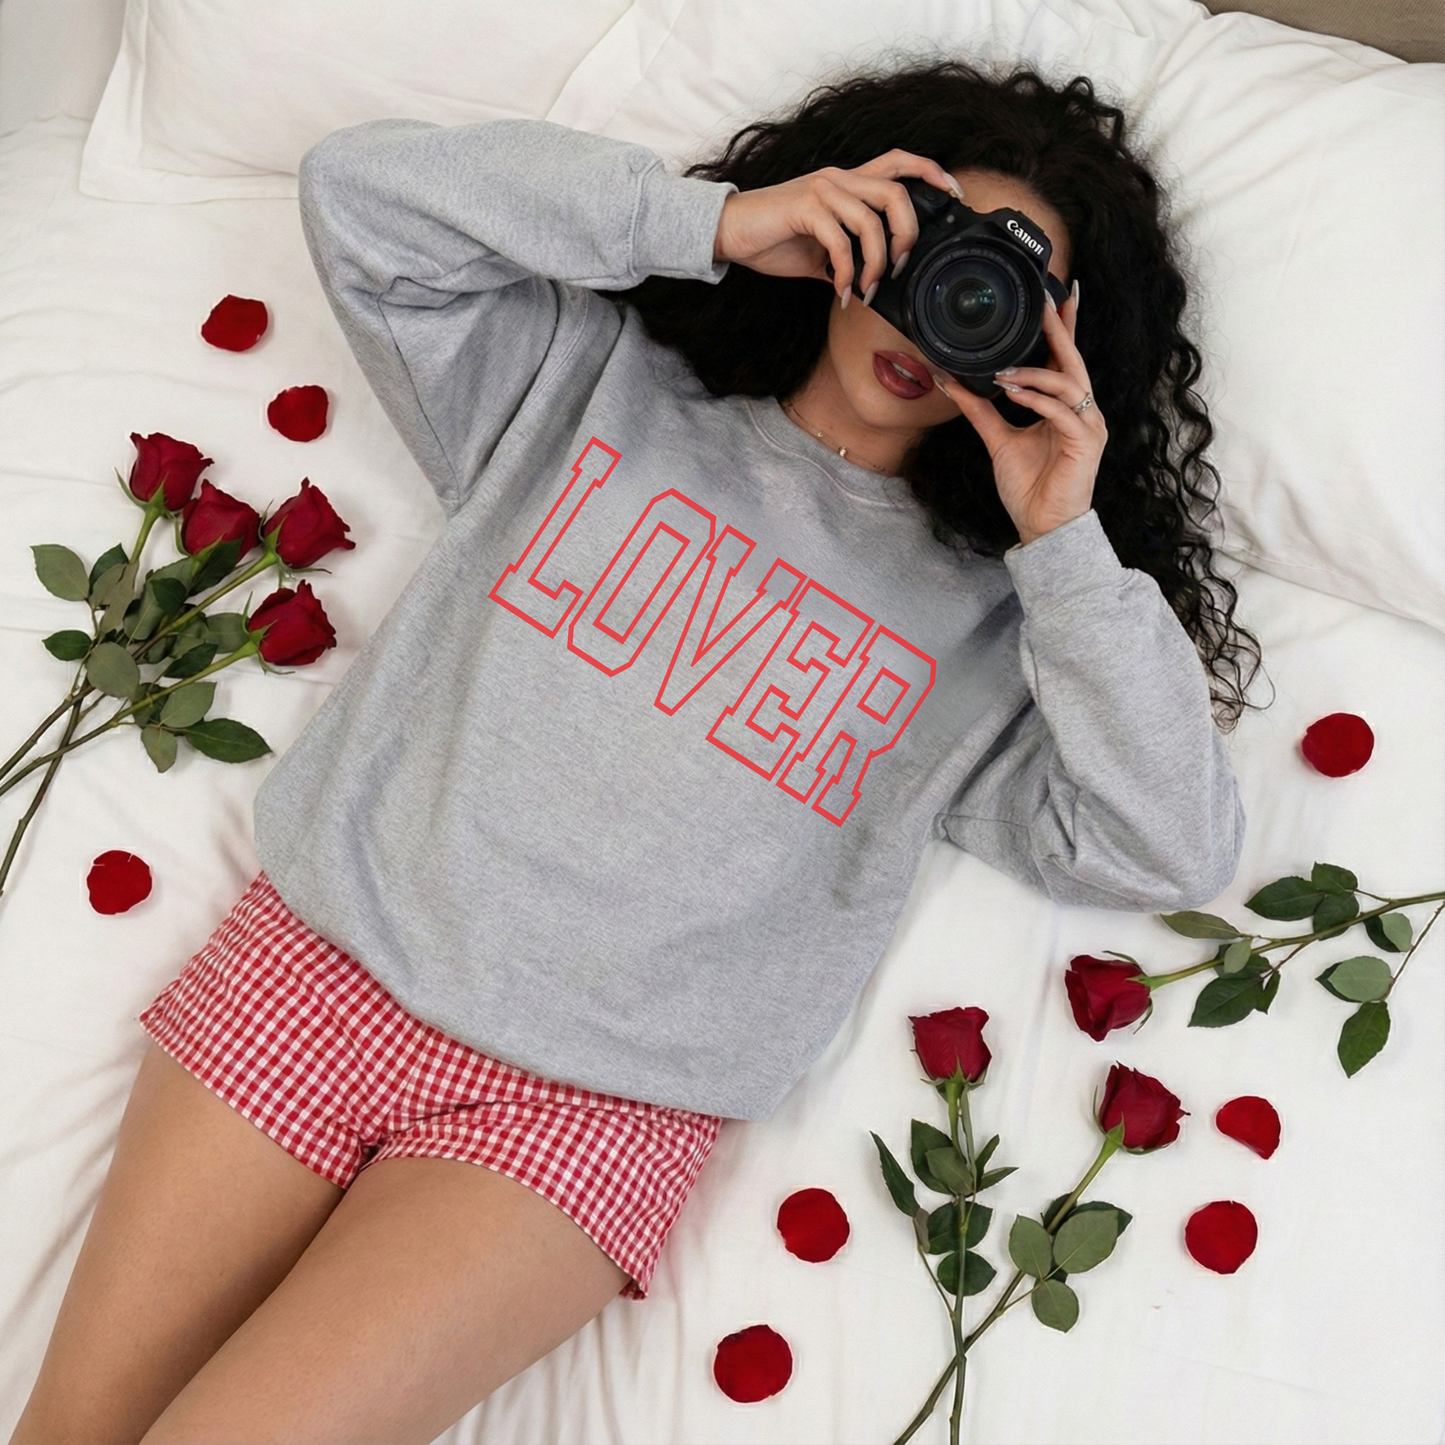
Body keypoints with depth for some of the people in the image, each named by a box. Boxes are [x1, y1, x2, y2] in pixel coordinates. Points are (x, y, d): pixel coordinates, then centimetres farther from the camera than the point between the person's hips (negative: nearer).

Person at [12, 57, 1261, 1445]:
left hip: (580, 1107, -1)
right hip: (322, 957, 2)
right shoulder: (598, 376, 10)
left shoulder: (983, 612, 7)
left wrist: (1065, 544, -9)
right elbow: (359, 192, 1)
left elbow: (1172, 853, -2)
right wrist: (705, 220, -7)